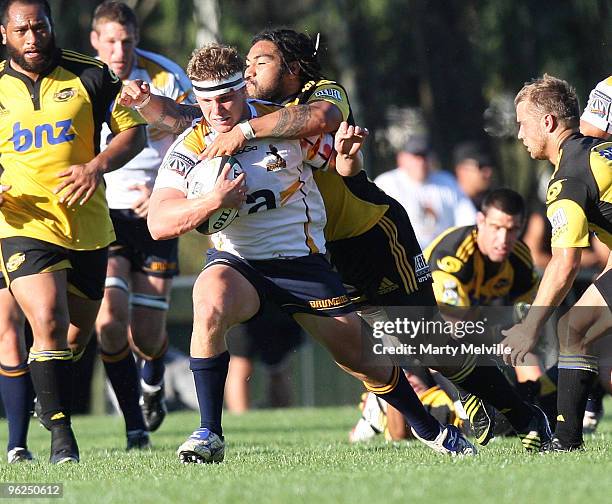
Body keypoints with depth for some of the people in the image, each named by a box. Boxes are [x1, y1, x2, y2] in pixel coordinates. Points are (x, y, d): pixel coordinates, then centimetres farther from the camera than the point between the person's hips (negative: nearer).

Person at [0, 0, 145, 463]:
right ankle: (61, 436, -15)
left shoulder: (90, 75, 1)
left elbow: (134, 131, 3)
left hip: (88, 226, 2)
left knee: (78, 334, 14)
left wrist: (97, 167, -14)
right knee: (49, 325, -21)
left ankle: (52, 403, 42)